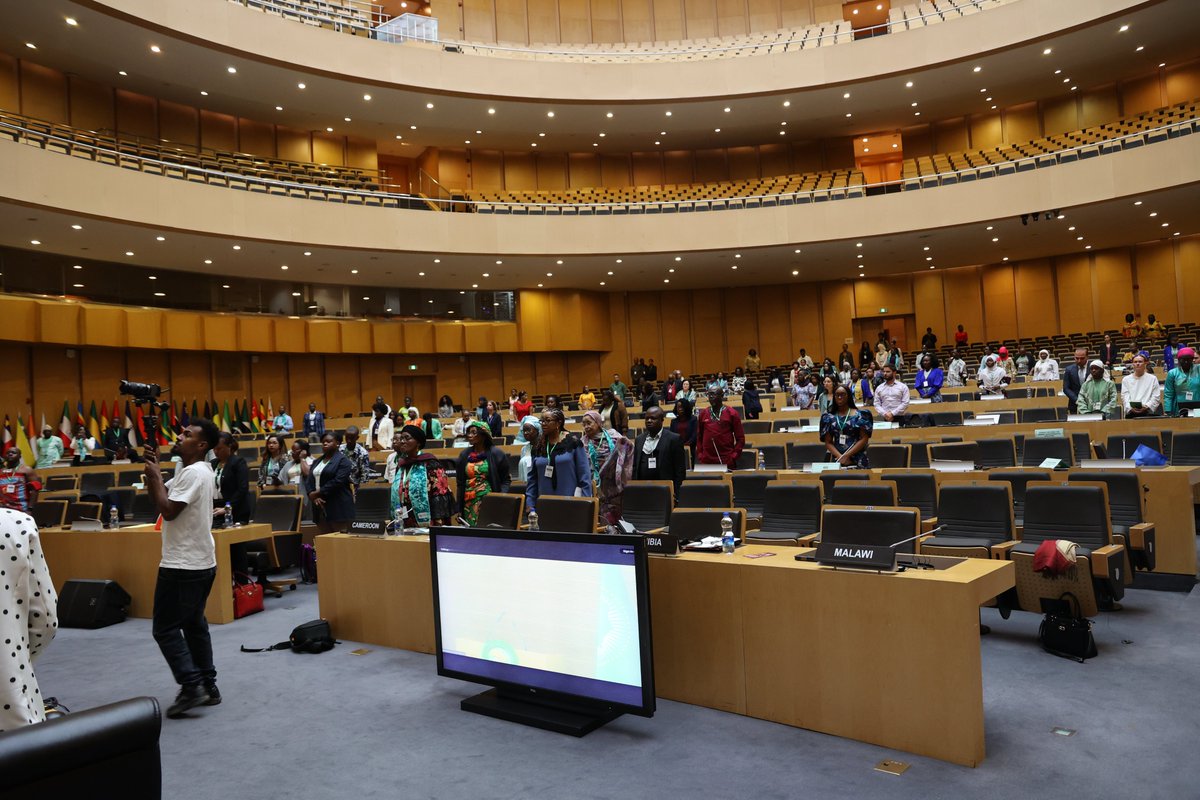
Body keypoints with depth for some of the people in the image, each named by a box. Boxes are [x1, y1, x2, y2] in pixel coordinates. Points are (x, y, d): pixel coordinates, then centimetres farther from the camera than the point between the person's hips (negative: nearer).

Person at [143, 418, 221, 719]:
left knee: (165, 628, -3)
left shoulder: (194, 472, -18)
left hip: (183, 565, -10)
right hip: (200, 563, 10)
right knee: (194, 625, 15)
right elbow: (156, 499, 16)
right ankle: (208, 686, 19)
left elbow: (167, 510, -22)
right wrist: (152, 468, 6)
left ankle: (191, 686, -5)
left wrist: (155, 475, -12)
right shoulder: (190, 470, 14)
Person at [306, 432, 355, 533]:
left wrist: (318, 493, -12)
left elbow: (338, 482, -16)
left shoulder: (342, 460, -4)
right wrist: (313, 496, -8)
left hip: (338, 508, -7)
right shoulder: (317, 461, 18)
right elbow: (308, 481, 11)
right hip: (321, 507, 7)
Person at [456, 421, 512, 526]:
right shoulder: (465, 454, 10)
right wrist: (459, 508, 8)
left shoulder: (496, 454, -1)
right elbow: (460, 483, 13)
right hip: (469, 504, 4)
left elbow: (506, 480, 0)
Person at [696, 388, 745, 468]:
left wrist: (734, 455, -8)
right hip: (706, 461, 2)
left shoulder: (732, 414, -1)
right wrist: (699, 454, 4)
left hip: (726, 461, -2)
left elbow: (740, 438, 0)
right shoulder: (703, 414, 8)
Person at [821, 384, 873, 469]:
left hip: (858, 461, -2)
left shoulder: (860, 415, 2)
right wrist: (840, 456, -10)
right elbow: (828, 442, 6)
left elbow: (864, 439, -3)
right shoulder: (829, 417, 8)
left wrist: (846, 455, -11)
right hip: (837, 460, 2)